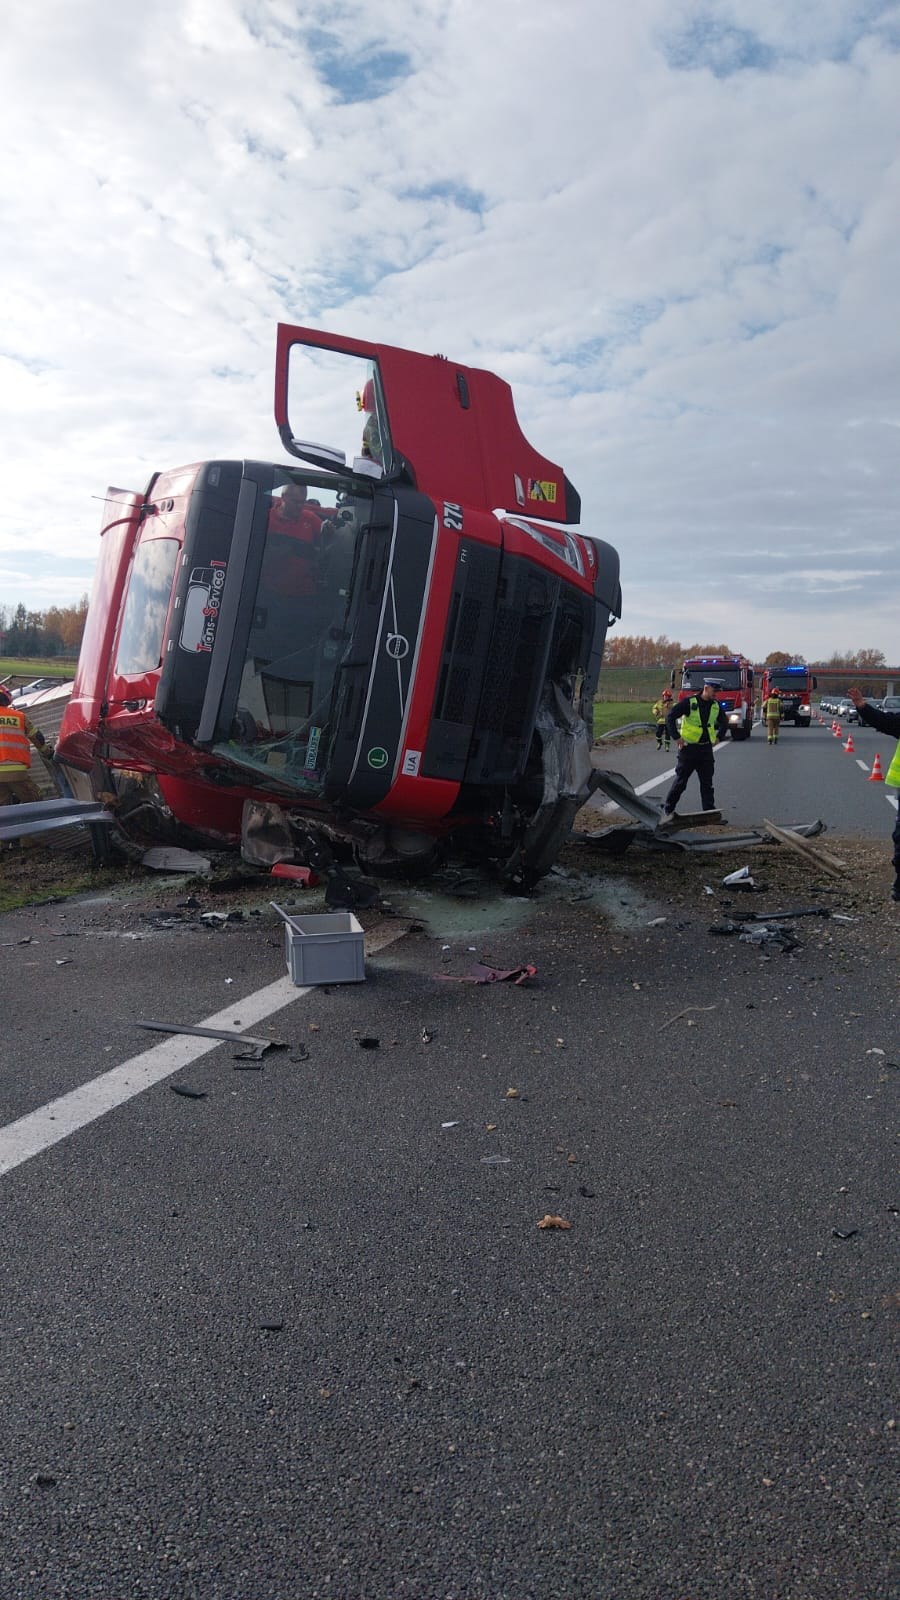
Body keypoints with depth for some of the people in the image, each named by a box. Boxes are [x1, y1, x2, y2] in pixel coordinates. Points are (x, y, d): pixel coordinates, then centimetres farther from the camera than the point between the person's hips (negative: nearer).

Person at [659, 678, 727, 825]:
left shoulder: (716, 706, 6)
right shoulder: (689, 702, -11)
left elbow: (724, 723, 24)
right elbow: (670, 718, -12)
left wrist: (718, 737, 13)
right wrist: (677, 737, -13)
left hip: (706, 749, 5)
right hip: (688, 748, -5)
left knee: (707, 783, 6)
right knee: (680, 782, 0)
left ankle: (710, 812, 9)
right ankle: (667, 810, 10)